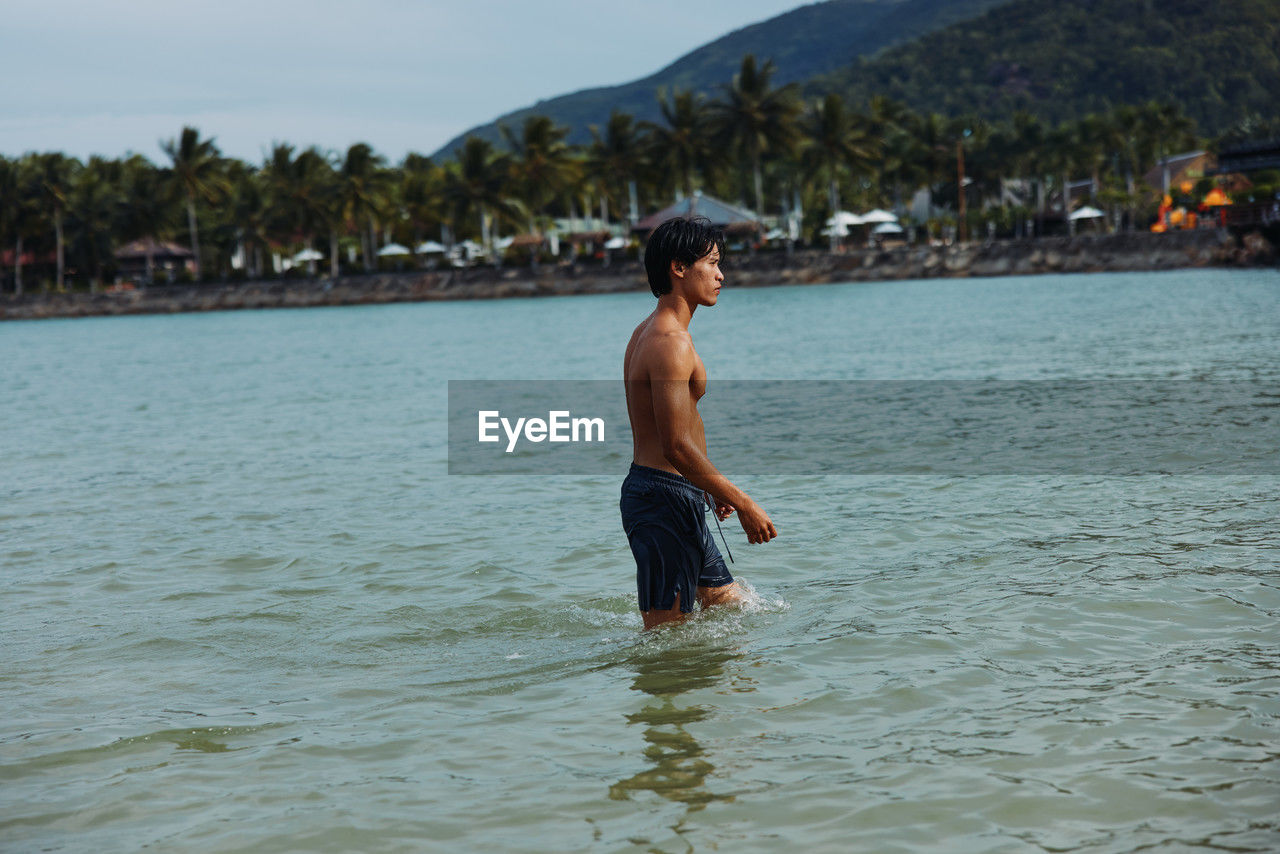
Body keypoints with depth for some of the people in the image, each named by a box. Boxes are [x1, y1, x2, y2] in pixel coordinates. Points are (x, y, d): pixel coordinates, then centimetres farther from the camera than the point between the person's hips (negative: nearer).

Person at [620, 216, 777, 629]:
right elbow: (677, 446, -24)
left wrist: (709, 489, 26)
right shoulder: (671, 342, -19)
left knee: (729, 603, 17)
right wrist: (743, 503, -21)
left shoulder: (648, 332, 15)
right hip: (666, 499, -11)